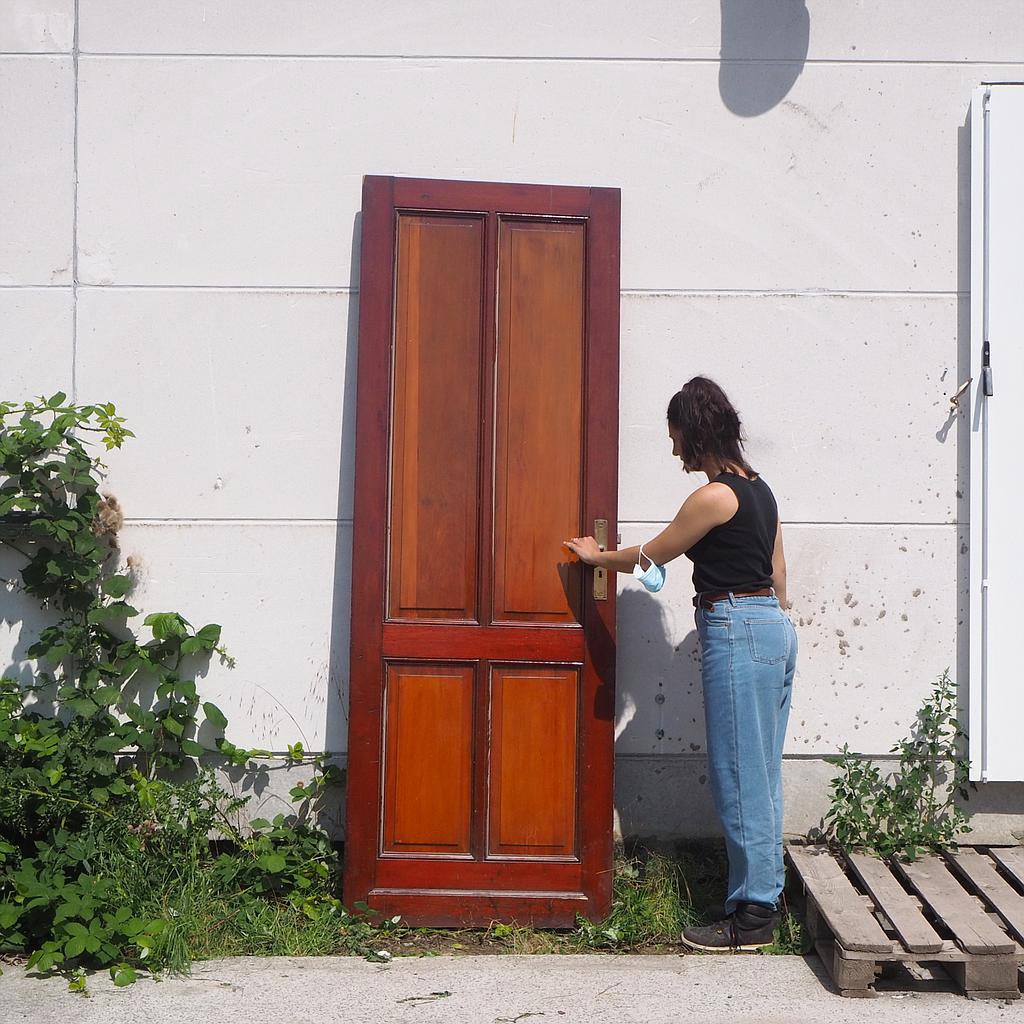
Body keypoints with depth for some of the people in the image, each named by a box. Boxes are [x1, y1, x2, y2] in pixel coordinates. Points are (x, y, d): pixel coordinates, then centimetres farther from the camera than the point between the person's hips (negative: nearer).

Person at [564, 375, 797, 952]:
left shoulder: (715, 496, -14)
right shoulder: (758, 488, 14)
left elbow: (651, 557, -3)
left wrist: (596, 556, 12)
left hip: (737, 633, -10)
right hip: (775, 629, 10)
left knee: (741, 778, -4)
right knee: (761, 775, 13)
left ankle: (752, 915, 1)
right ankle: (765, 898, 19)